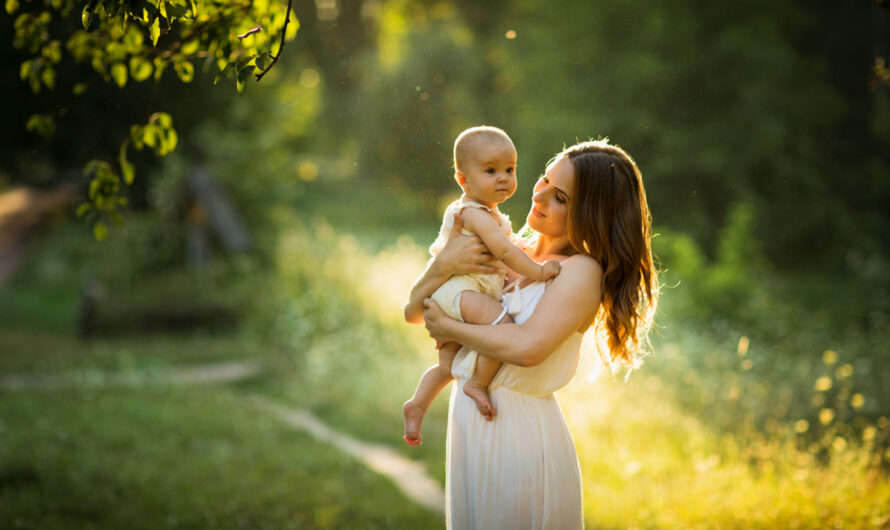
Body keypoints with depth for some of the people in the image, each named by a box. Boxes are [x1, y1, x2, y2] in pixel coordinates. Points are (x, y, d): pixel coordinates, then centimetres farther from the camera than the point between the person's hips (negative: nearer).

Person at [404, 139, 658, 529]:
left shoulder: (583, 271, -12)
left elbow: (527, 347, -28)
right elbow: (414, 311, 8)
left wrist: (450, 329, -14)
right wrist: (443, 265, -11)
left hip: (519, 431, -7)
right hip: (468, 427, 7)